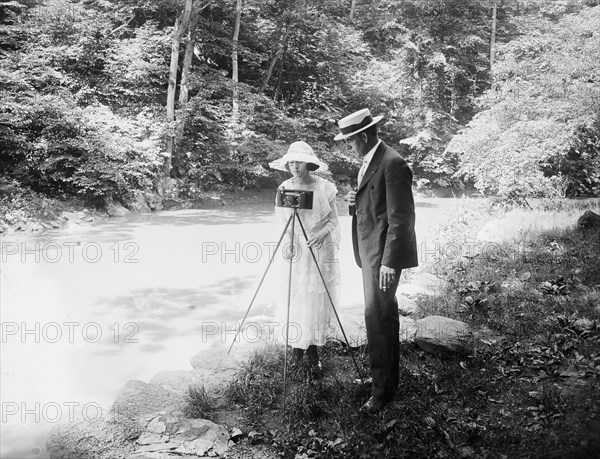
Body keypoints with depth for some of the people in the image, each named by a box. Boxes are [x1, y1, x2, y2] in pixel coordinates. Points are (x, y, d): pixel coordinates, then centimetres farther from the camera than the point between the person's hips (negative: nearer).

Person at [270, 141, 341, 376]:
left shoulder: (325, 188, -5)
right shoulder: (285, 188, 1)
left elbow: (333, 221, 1)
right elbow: (283, 222, 5)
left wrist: (322, 232, -19)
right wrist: (287, 241, -14)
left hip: (320, 250, -1)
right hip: (296, 250, 2)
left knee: (317, 301, 2)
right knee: (294, 300, 2)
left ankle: (312, 350, 15)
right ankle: (298, 347, 18)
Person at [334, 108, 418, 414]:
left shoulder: (393, 163, -16)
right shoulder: (367, 161, 14)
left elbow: (401, 218, -20)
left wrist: (389, 262, -22)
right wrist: (355, 201, 2)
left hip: (384, 254, -10)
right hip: (369, 251, 10)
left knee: (377, 317, -9)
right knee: (384, 315, 16)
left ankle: (382, 389, 1)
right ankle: (388, 377, 28)